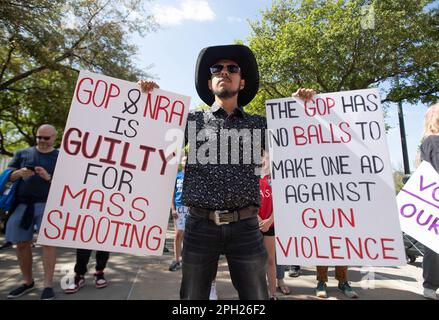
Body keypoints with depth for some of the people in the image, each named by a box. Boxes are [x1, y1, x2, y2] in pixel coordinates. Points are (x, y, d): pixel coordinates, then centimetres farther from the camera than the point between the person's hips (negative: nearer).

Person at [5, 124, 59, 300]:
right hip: (22, 204, 3)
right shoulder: (22, 153, 14)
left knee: (48, 242, -10)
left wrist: (49, 177, -17)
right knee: (22, 244, 8)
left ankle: (48, 285, -4)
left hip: (47, 204, -3)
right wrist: (19, 173, -10)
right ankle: (28, 282, 24)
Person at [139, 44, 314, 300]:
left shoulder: (259, 124, 10)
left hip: (245, 227, 1)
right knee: (193, 296, 16)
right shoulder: (193, 120, 8)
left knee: (256, 296, 13)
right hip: (200, 225, 0)